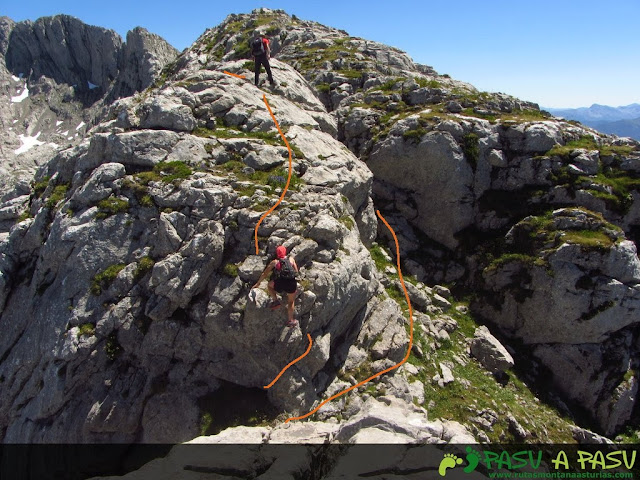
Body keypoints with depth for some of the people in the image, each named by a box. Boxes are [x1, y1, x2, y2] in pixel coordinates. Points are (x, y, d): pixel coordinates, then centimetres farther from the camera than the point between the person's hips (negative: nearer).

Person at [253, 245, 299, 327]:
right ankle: (291, 320, 29)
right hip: (291, 283, 1)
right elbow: (296, 271, 21)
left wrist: (258, 283, 35)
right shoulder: (291, 259, 18)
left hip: (279, 284, -1)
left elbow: (264, 274, 23)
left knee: (269, 285, 31)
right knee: (291, 302, 25)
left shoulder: (274, 262, 18)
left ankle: (275, 301, 16)